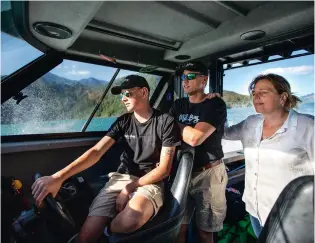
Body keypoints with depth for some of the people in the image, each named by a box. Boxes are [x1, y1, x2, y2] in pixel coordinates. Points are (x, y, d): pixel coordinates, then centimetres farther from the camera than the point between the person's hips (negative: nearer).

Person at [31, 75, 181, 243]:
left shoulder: (165, 122, -7)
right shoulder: (123, 121, 5)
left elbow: (164, 169, -8)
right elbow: (96, 152, -6)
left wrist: (129, 189, -14)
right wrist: (58, 177, -20)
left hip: (150, 182, -2)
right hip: (120, 178, 3)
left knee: (131, 219, -34)